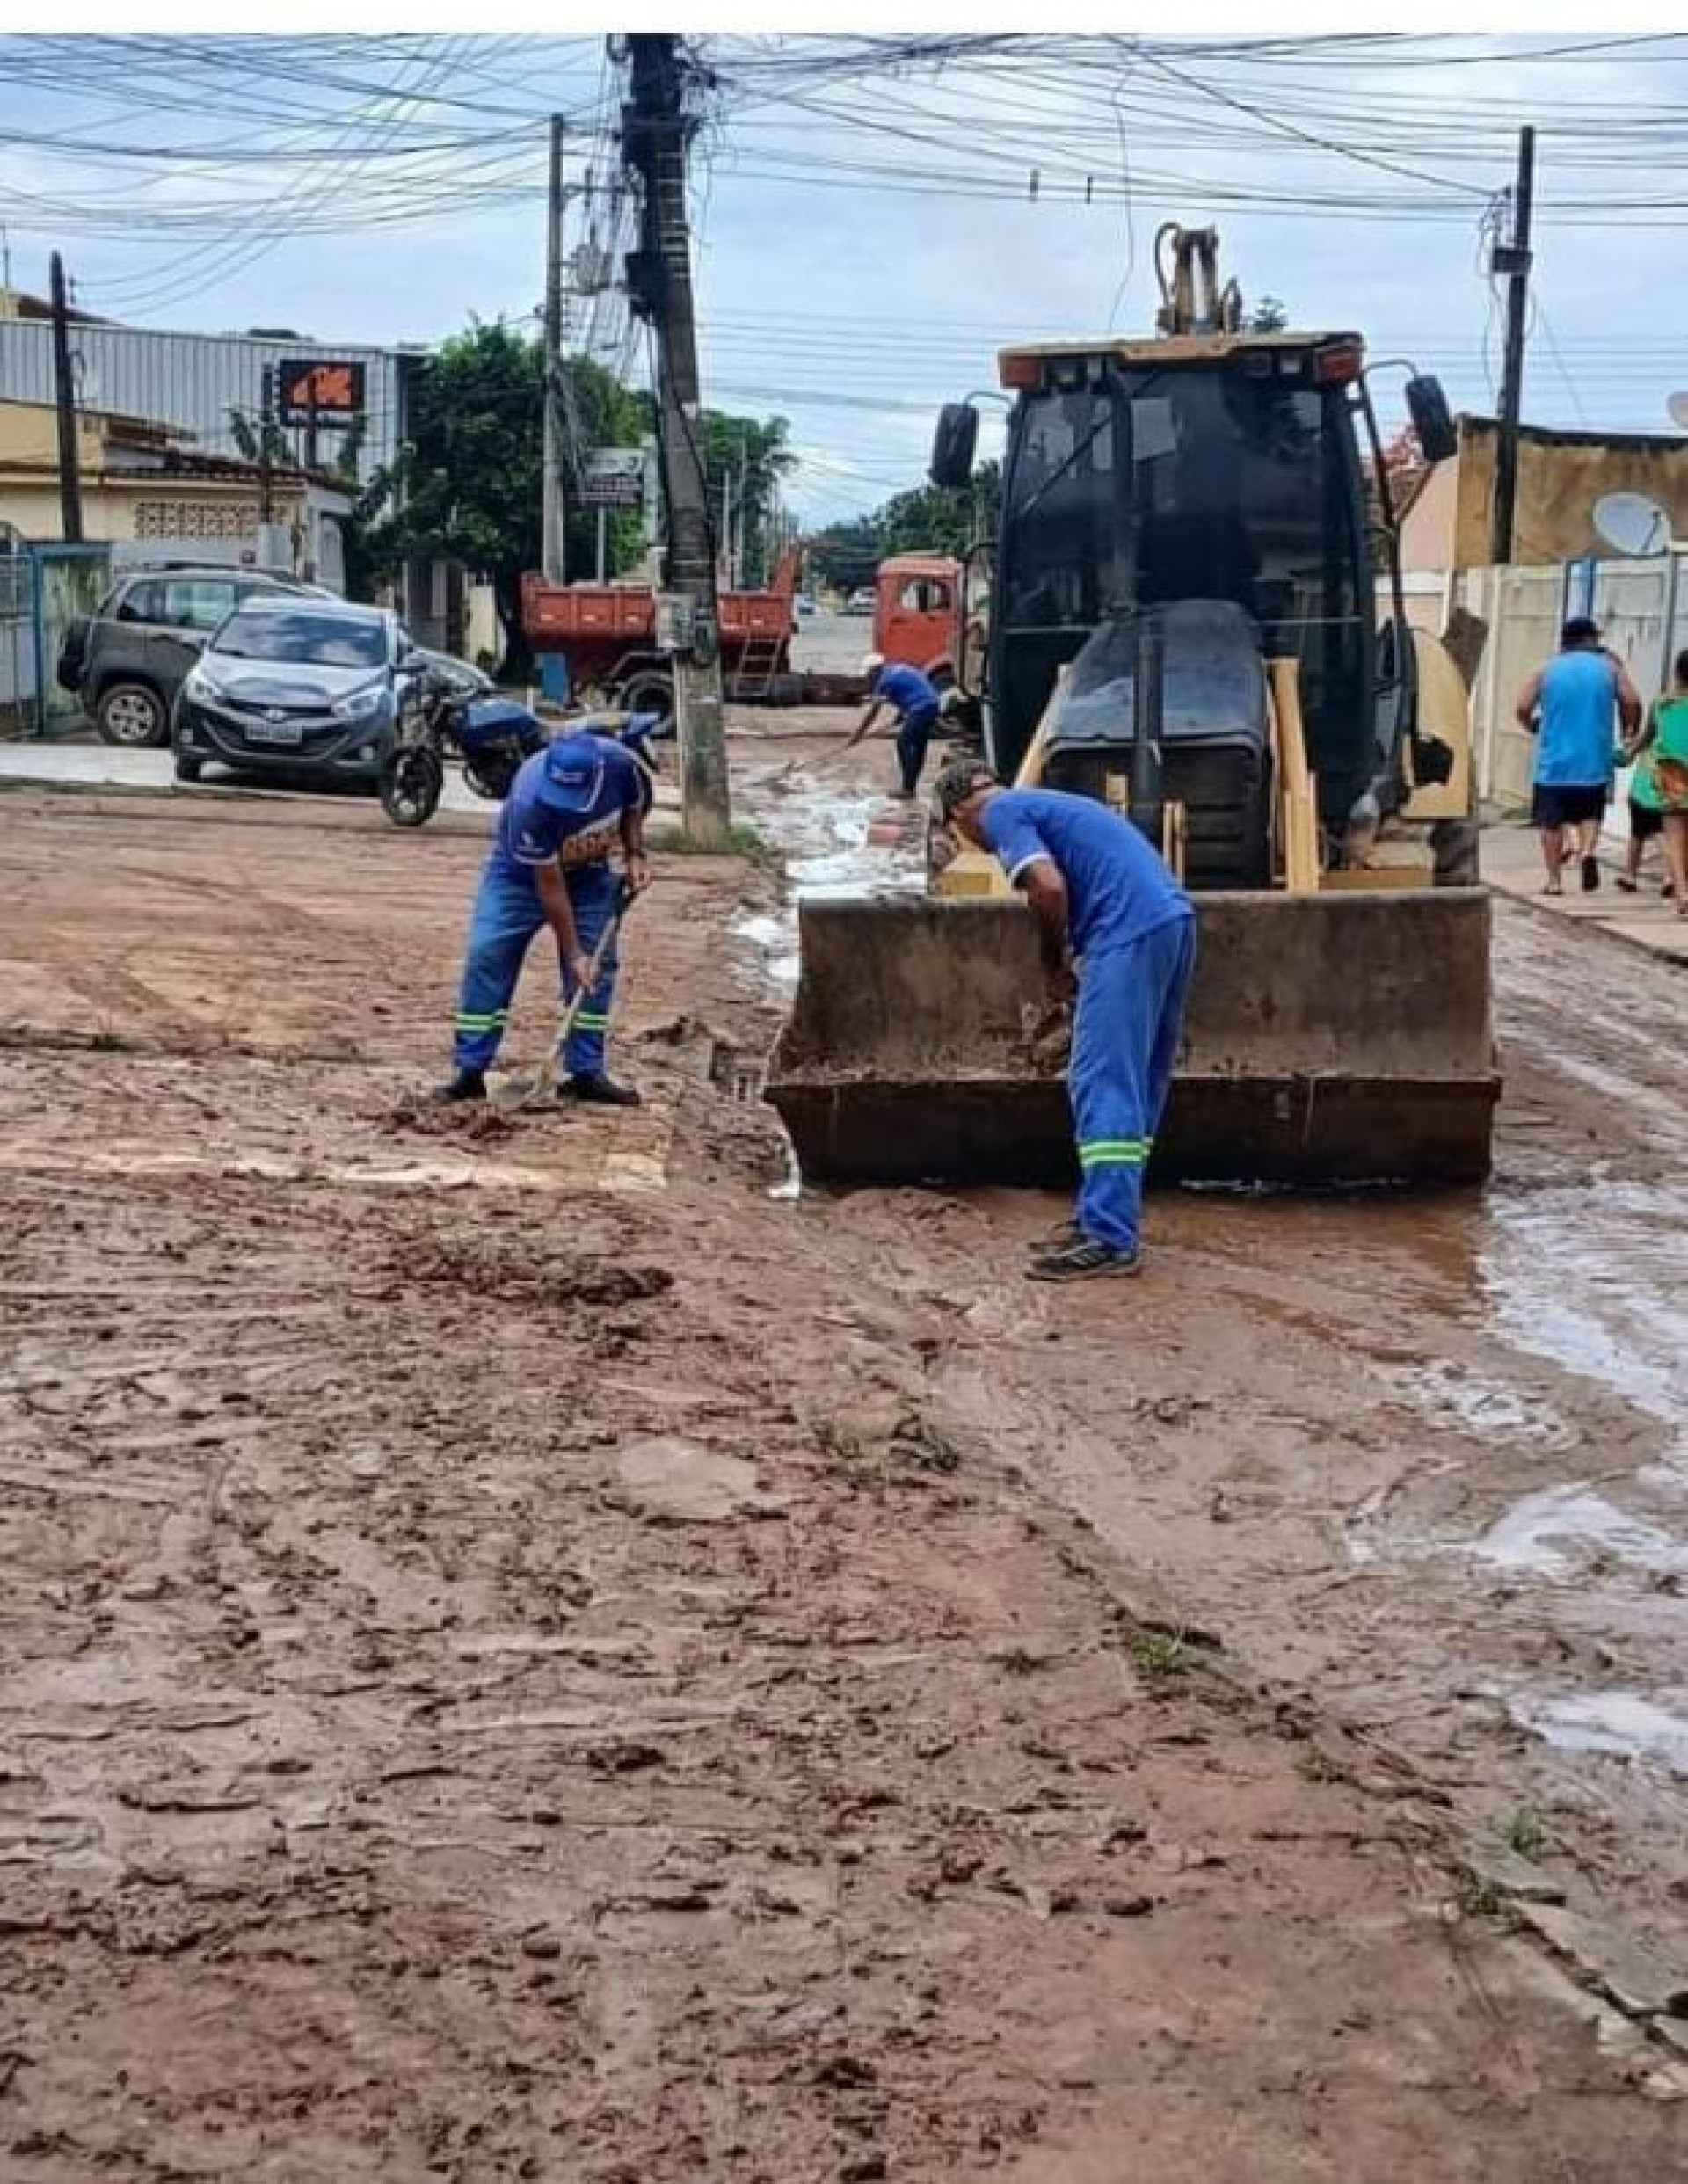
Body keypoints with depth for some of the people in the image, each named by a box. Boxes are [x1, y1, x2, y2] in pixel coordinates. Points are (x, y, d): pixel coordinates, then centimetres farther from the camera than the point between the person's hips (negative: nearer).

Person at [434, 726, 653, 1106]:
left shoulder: (623, 763, -31)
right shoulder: (529, 803, -40)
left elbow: (633, 807, -2)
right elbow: (549, 886, -30)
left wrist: (634, 855, -15)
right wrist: (573, 953, -26)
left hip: (591, 874, 4)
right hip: (522, 872, -3)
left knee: (599, 965, -4)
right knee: (488, 957, -13)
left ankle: (586, 1072, 5)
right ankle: (469, 1072, -9)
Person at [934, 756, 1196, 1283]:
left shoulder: (1001, 813, 1)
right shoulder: (1041, 804, 29)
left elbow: (1049, 888, -14)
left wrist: (1053, 967, 0)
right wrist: (1074, 958, 24)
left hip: (1133, 932, -10)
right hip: (1173, 920, 10)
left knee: (1103, 1085, -9)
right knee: (1138, 1085, 14)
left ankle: (1109, 1240, -11)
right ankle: (1105, 1215, 21)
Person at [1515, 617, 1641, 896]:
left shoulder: (1547, 670, 3)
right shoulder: (1610, 667, 3)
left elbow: (1522, 708, -4)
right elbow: (1632, 702, -8)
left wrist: (1535, 728, 16)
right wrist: (1631, 730, 9)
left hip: (1553, 760, 0)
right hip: (1594, 761, 0)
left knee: (1551, 821, 9)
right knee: (1590, 814, 15)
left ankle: (1554, 879, 10)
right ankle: (1588, 852, -13)